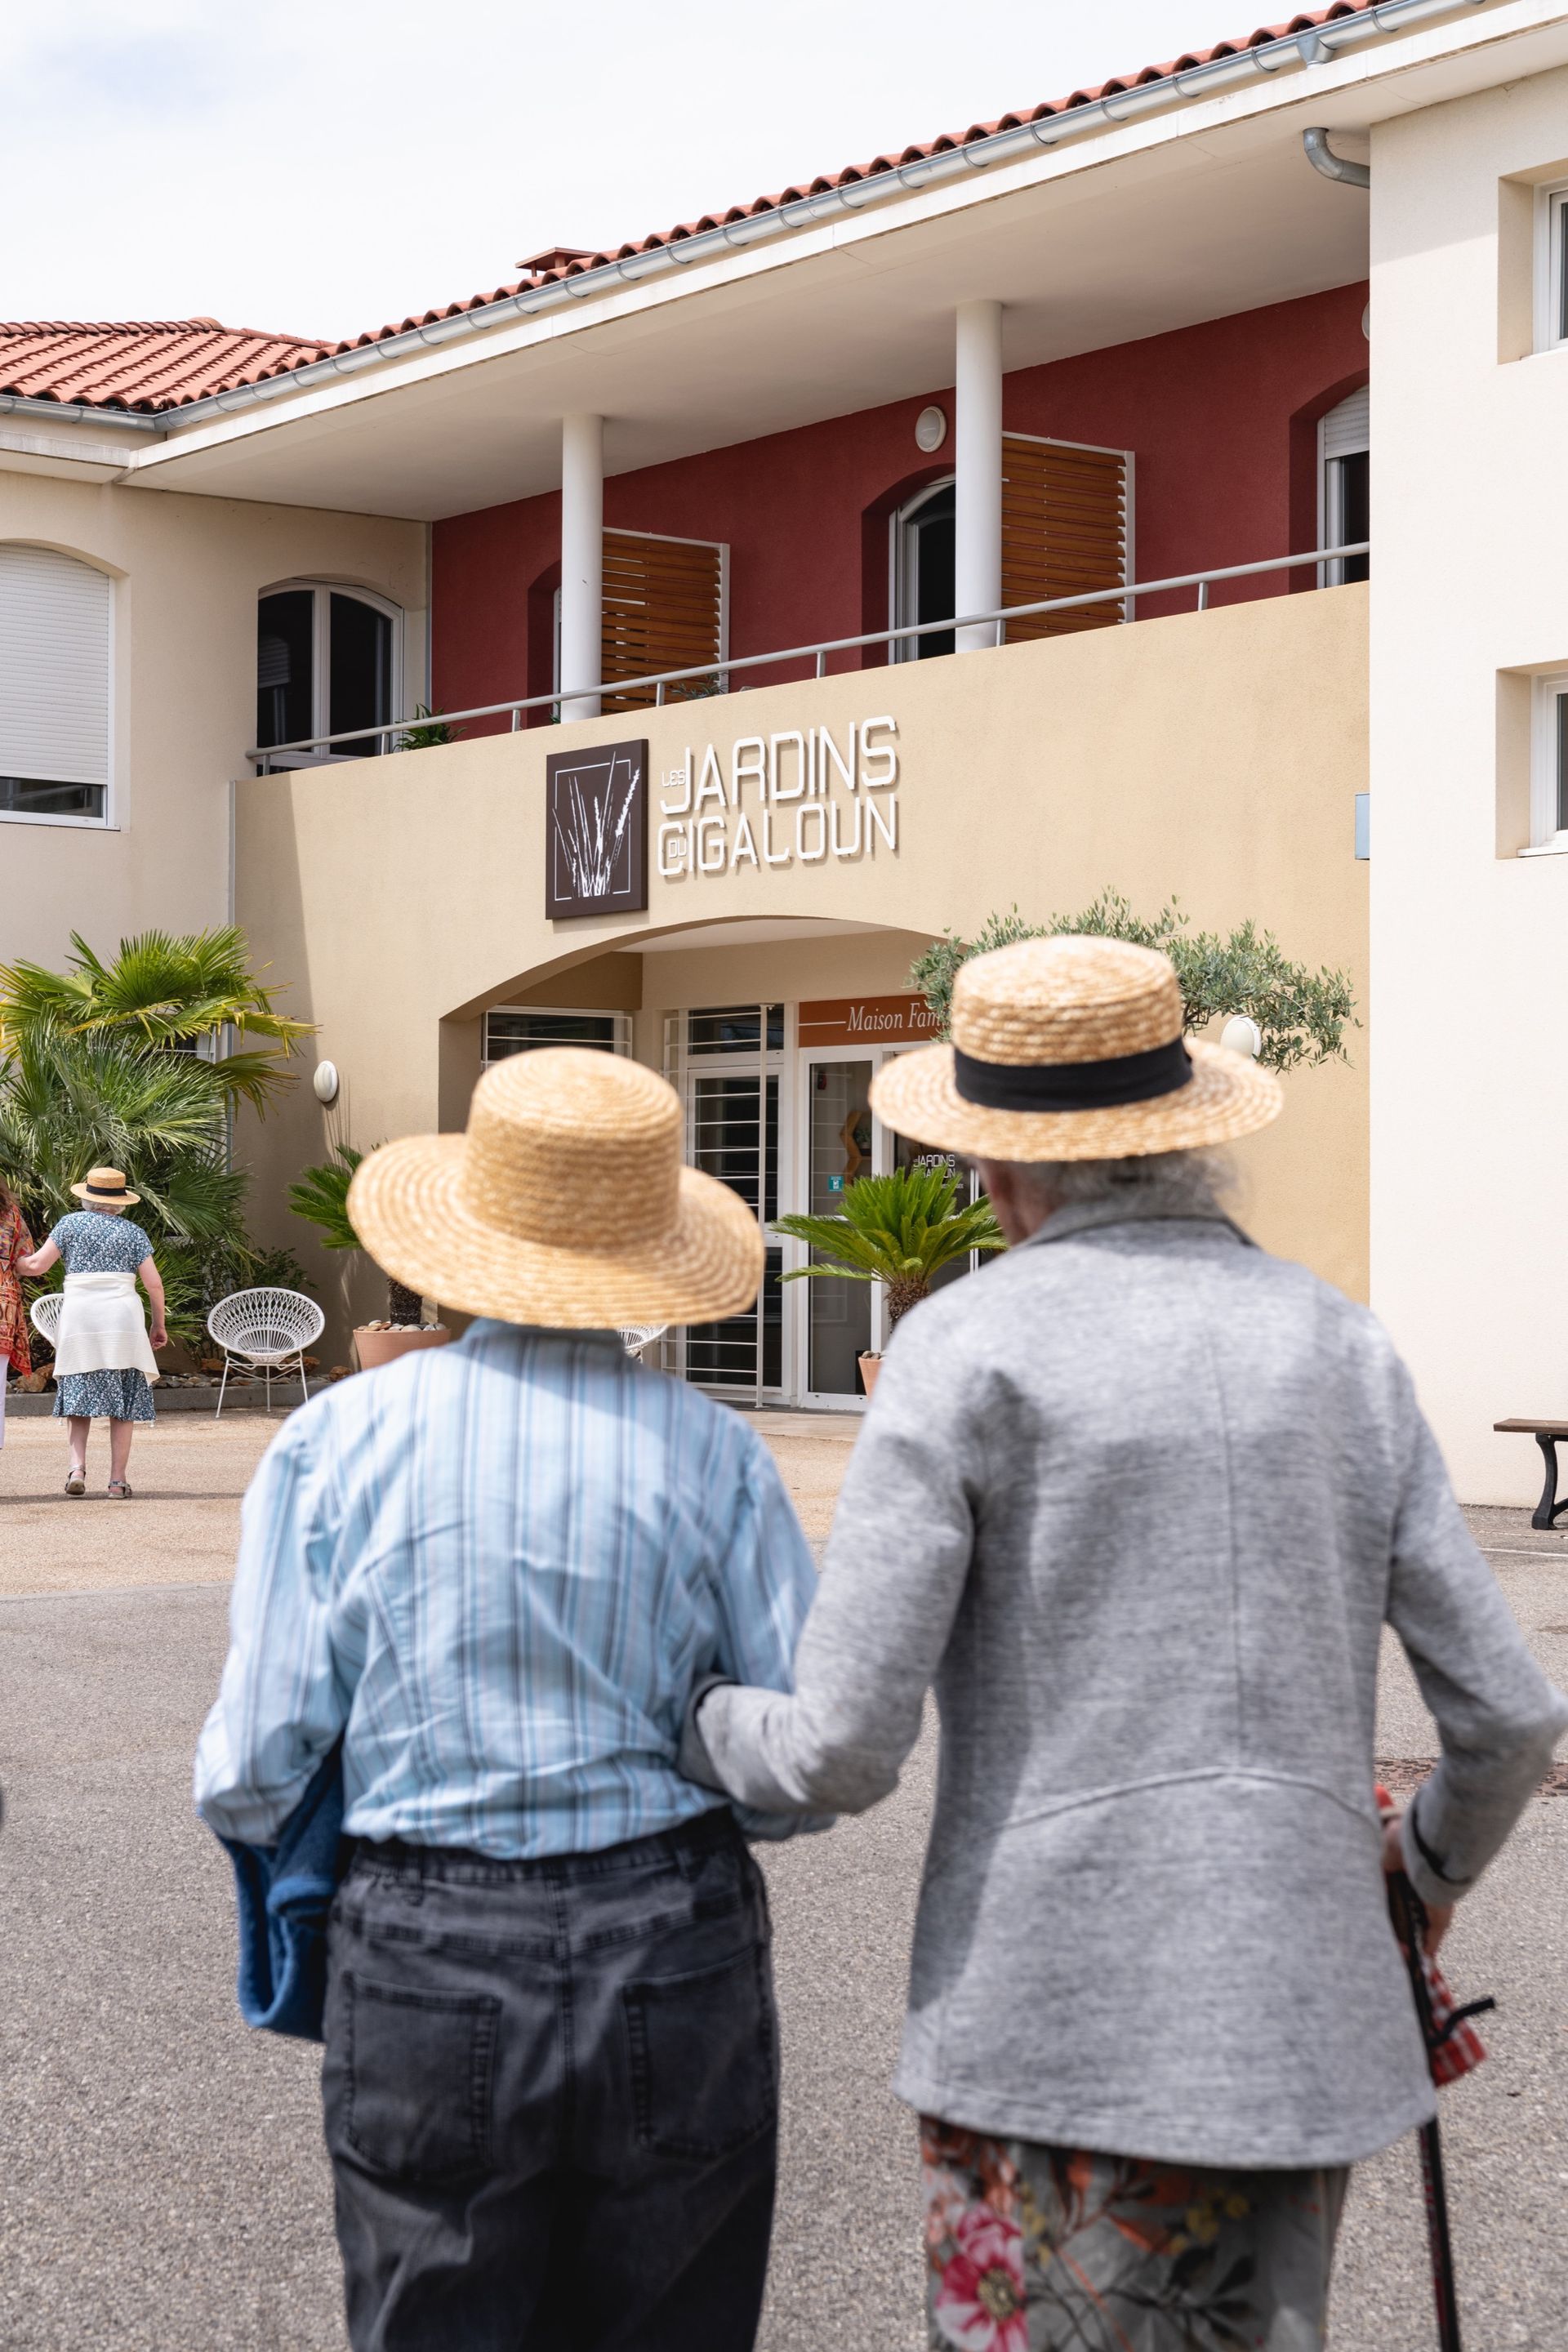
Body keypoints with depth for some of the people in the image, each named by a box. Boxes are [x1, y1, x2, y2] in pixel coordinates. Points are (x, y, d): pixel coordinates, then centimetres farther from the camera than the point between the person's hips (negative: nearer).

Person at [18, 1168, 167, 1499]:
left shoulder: (71, 1223, 5)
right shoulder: (132, 1232, 6)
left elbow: (37, 1265, 1)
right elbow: (154, 1284, 2)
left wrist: (13, 1263, 20)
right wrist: (159, 1325, 13)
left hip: (78, 1315, 1)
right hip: (122, 1317, 0)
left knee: (80, 1396, 9)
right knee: (123, 1399, 4)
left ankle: (77, 1465, -10)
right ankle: (118, 1480, 1)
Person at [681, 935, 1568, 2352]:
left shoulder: (967, 1349, -7)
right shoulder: (1340, 1349, 7)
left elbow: (844, 1749, -10)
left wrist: (705, 1729, 12)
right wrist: (1441, 1862, 29)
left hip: (1057, 2028, -5)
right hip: (1298, 2028, 5)